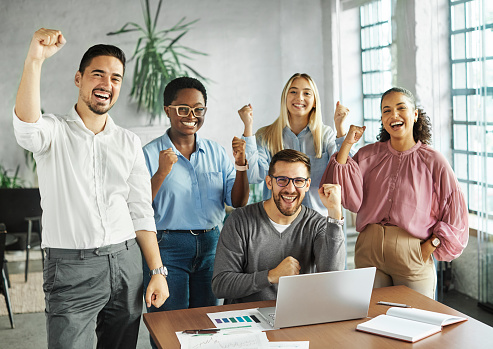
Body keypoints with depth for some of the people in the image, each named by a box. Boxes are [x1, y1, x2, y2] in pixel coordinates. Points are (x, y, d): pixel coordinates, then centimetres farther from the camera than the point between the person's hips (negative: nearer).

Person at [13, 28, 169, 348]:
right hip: (71, 267, -4)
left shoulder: (129, 143, 11)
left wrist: (158, 271, 5)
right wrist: (35, 59, -38)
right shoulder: (54, 131, 0)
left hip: (126, 263, 4)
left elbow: (141, 212, 11)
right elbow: (27, 126, -26)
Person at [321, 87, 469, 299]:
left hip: (412, 255, -2)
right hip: (369, 251, 2)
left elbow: (455, 216, 2)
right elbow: (350, 199, -9)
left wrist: (429, 247, -8)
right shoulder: (368, 154, 6)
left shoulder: (433, 161, -1)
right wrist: (346, 145, -9)